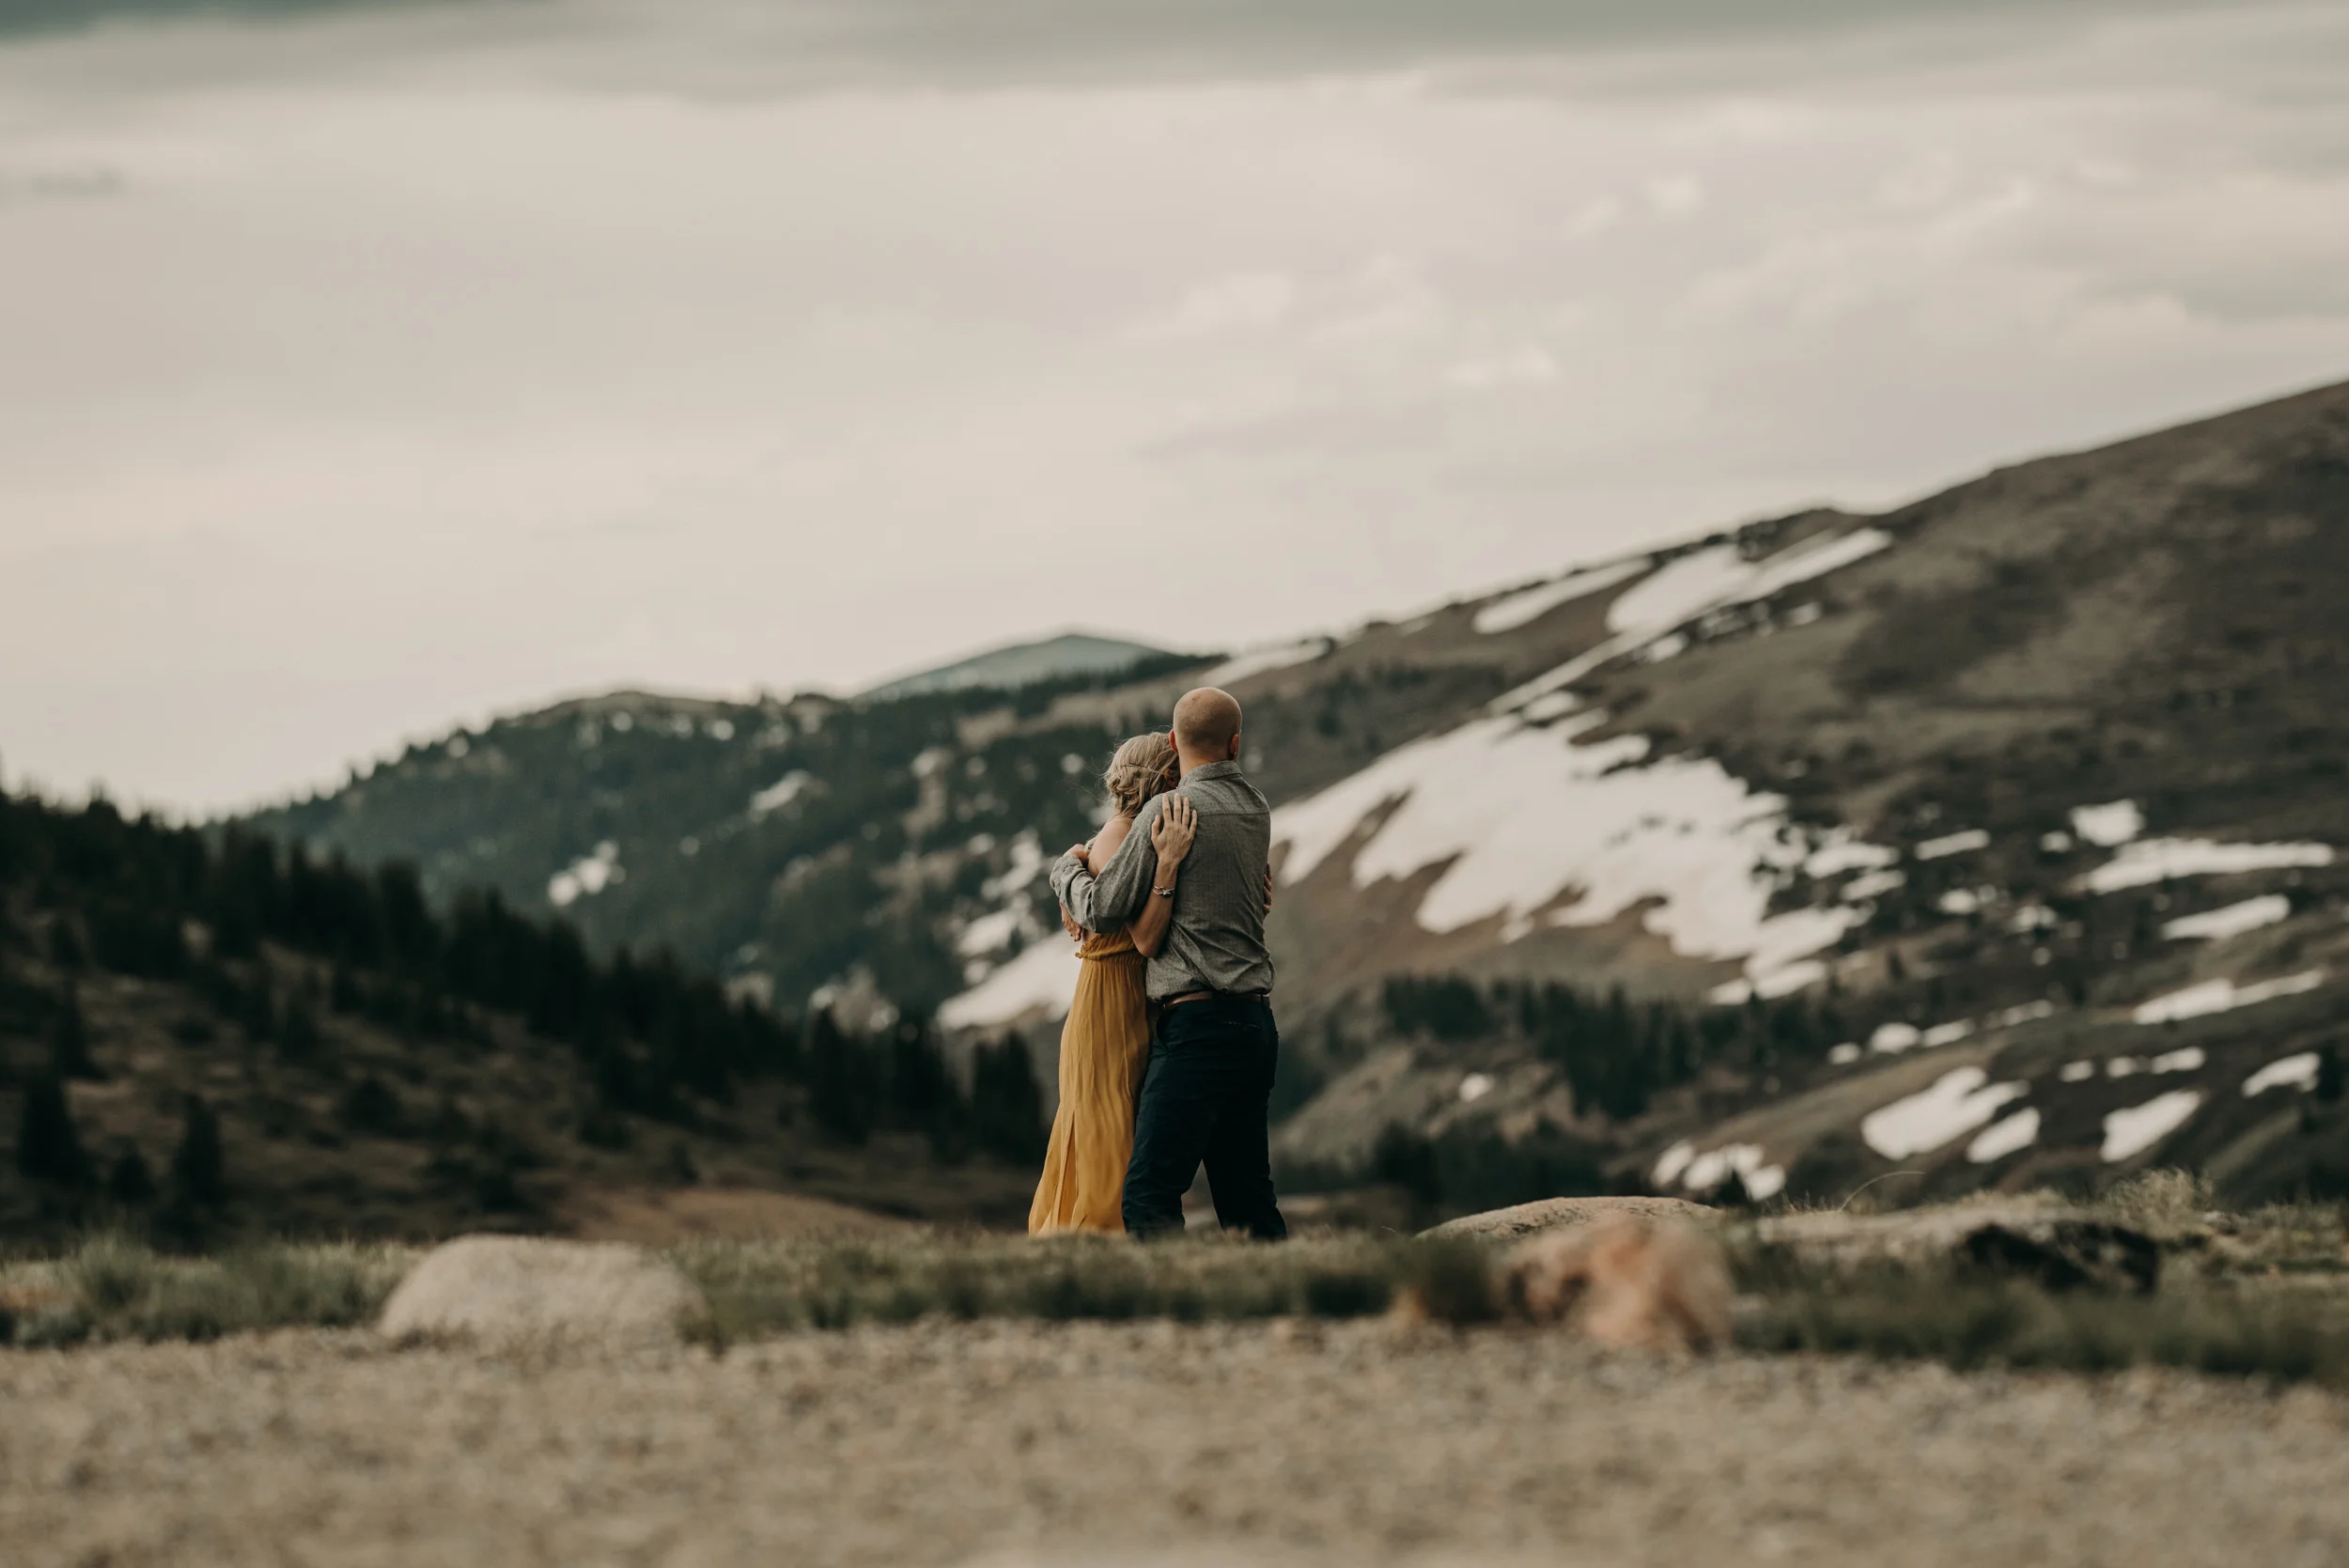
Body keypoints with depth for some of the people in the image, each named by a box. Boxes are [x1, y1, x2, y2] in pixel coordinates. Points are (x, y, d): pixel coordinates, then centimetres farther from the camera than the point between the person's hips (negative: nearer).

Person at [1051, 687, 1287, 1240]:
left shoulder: (1171, 808, -9)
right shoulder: (1257, 811, 13)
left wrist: (1067, 868, 18)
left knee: (1150, 1194, -14)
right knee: (1246, 1194, 12)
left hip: (1197, 1023, -8)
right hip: (1255, 1023, 8)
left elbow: (1100, 911, -4)